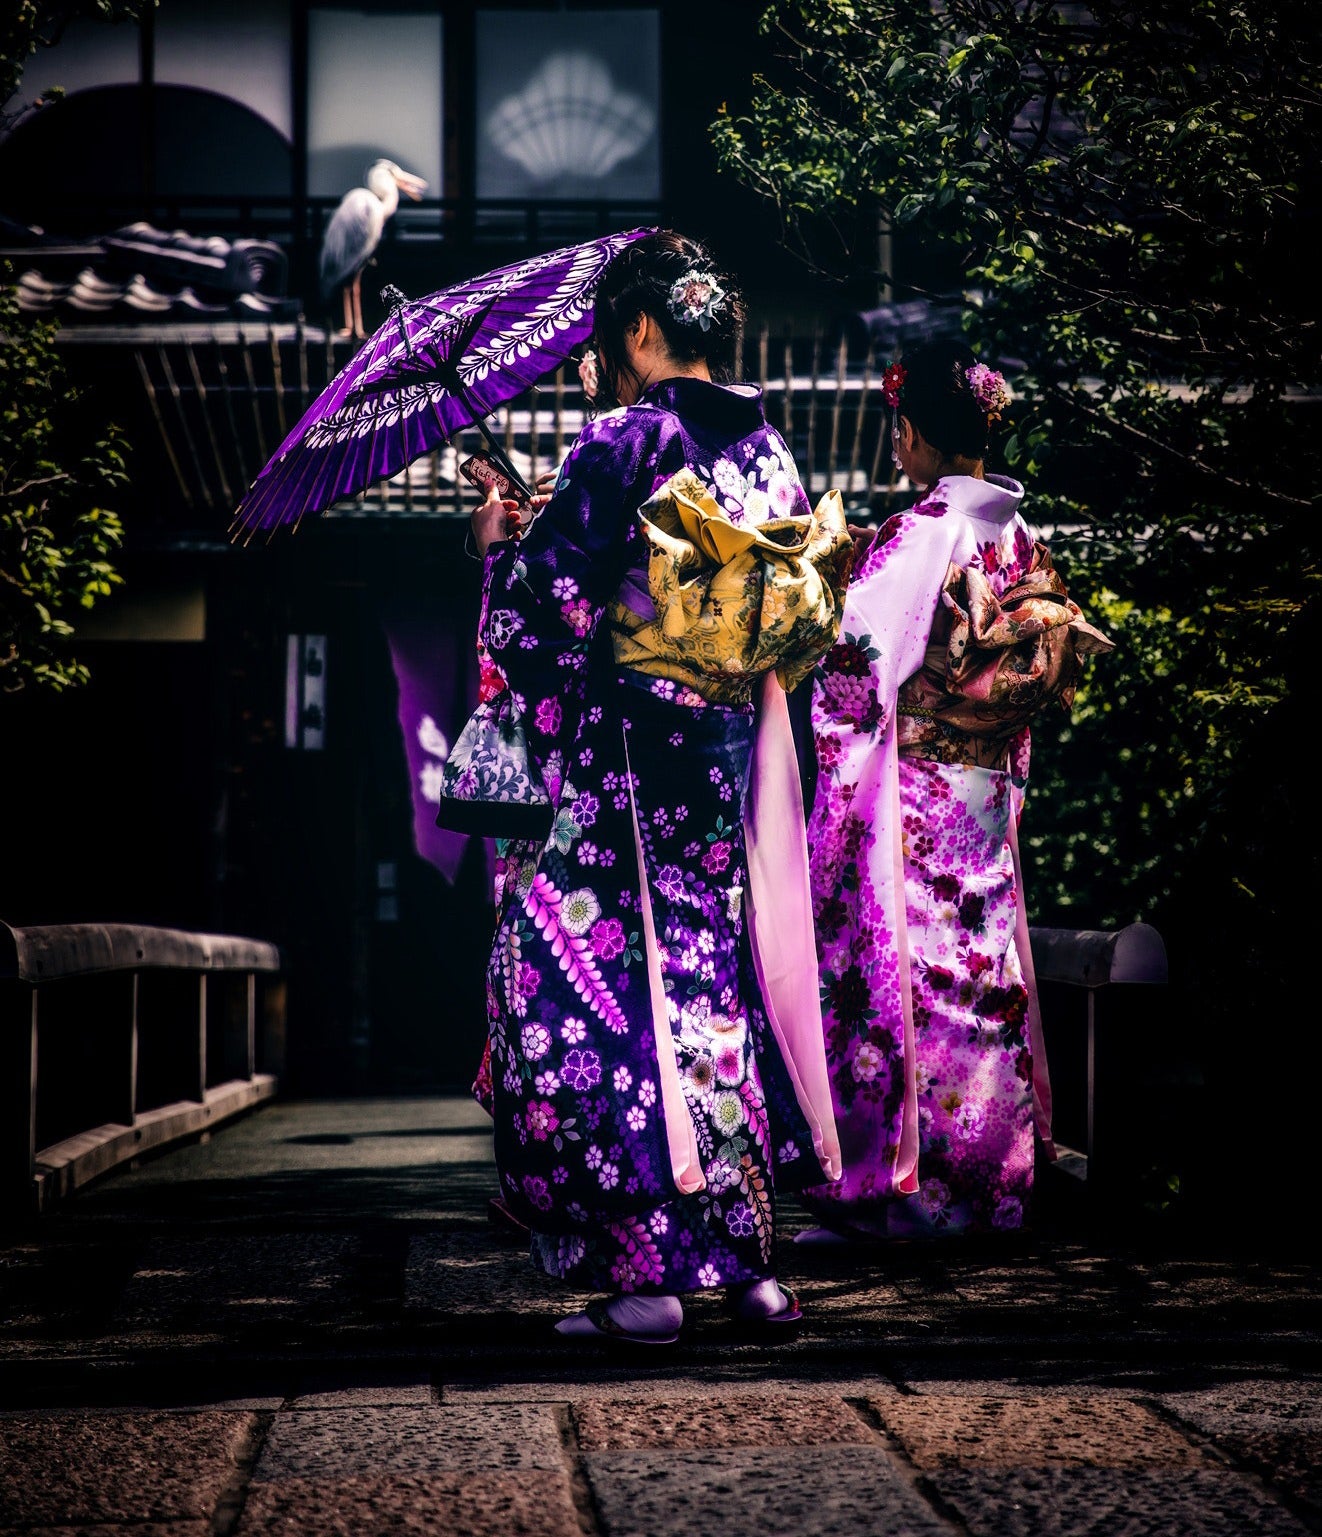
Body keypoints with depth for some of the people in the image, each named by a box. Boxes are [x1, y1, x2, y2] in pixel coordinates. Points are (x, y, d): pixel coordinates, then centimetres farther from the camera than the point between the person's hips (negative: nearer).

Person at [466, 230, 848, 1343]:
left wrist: (499, 543, 7)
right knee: (720, 979, 13)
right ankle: (751, 1260, 14)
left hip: (623, 772, -7)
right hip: (737, 770, 7)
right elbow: (806, 632, 15)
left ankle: (645, 1270, -5)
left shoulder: (622, 443, -9)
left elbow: (542, 616, -12)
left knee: (600, 991, -2)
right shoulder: (773, 455, 11)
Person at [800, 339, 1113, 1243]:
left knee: (899, 970, -3)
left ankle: (895, 1192, -1)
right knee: (981, 969, 11)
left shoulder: (918, 538, -15)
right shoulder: (1023, 539, 8)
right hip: (987, 797, 7)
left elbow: (856, 660, -16)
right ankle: (989, 1183, 17)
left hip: (909, 801, -7)